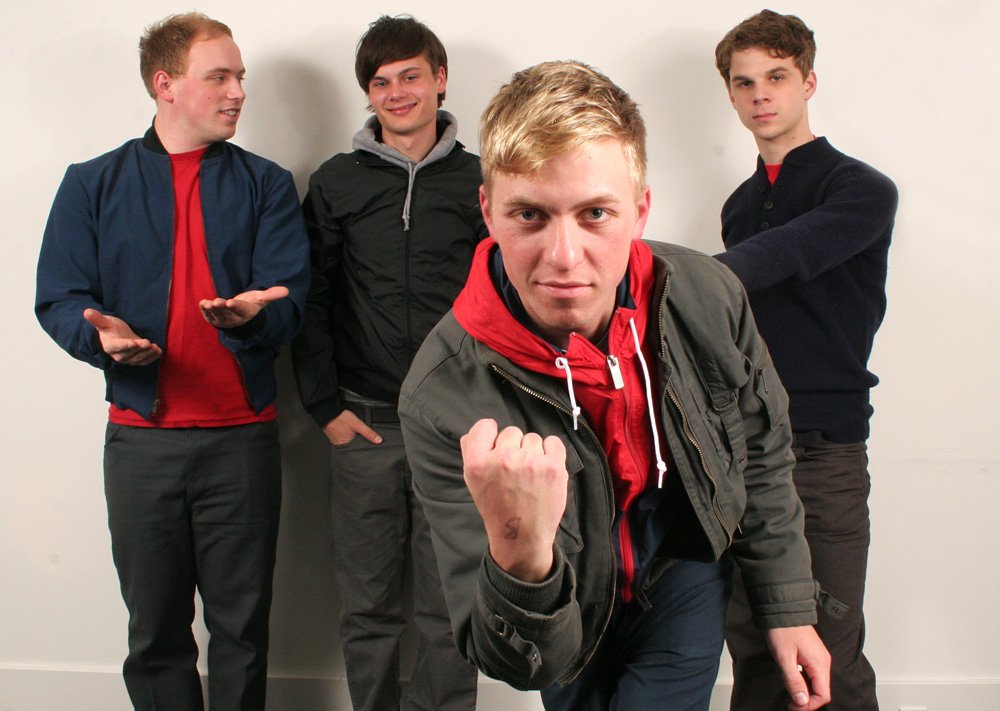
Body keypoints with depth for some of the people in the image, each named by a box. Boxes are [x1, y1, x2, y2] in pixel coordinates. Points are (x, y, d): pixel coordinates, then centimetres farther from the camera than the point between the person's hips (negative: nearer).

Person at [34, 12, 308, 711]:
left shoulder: (266, 185, 8)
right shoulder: (92, 185, 8)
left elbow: (289, 301, -3)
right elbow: (59, 299, 3)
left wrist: (253, 314, -26)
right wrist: (100, 332, -19)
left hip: (243, 437, 0)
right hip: (140, 437, 0)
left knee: (242, 627, 6)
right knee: (155, 629, 9)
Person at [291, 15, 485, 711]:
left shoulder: (479, 182, 6)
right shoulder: (336, 183, 7)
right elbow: (310, 302, 7)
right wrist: (326, 407, 0)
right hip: (364, 425, 1)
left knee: (449, 608, 3)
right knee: (367, 608, 8)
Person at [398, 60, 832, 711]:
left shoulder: (707, 296, -23)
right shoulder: (443, 399, -34)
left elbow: (761, 454, -2)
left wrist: (789, 607, 4)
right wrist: (519, 556, -55)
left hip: (682, 566, 1)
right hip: (571, 615, -1)